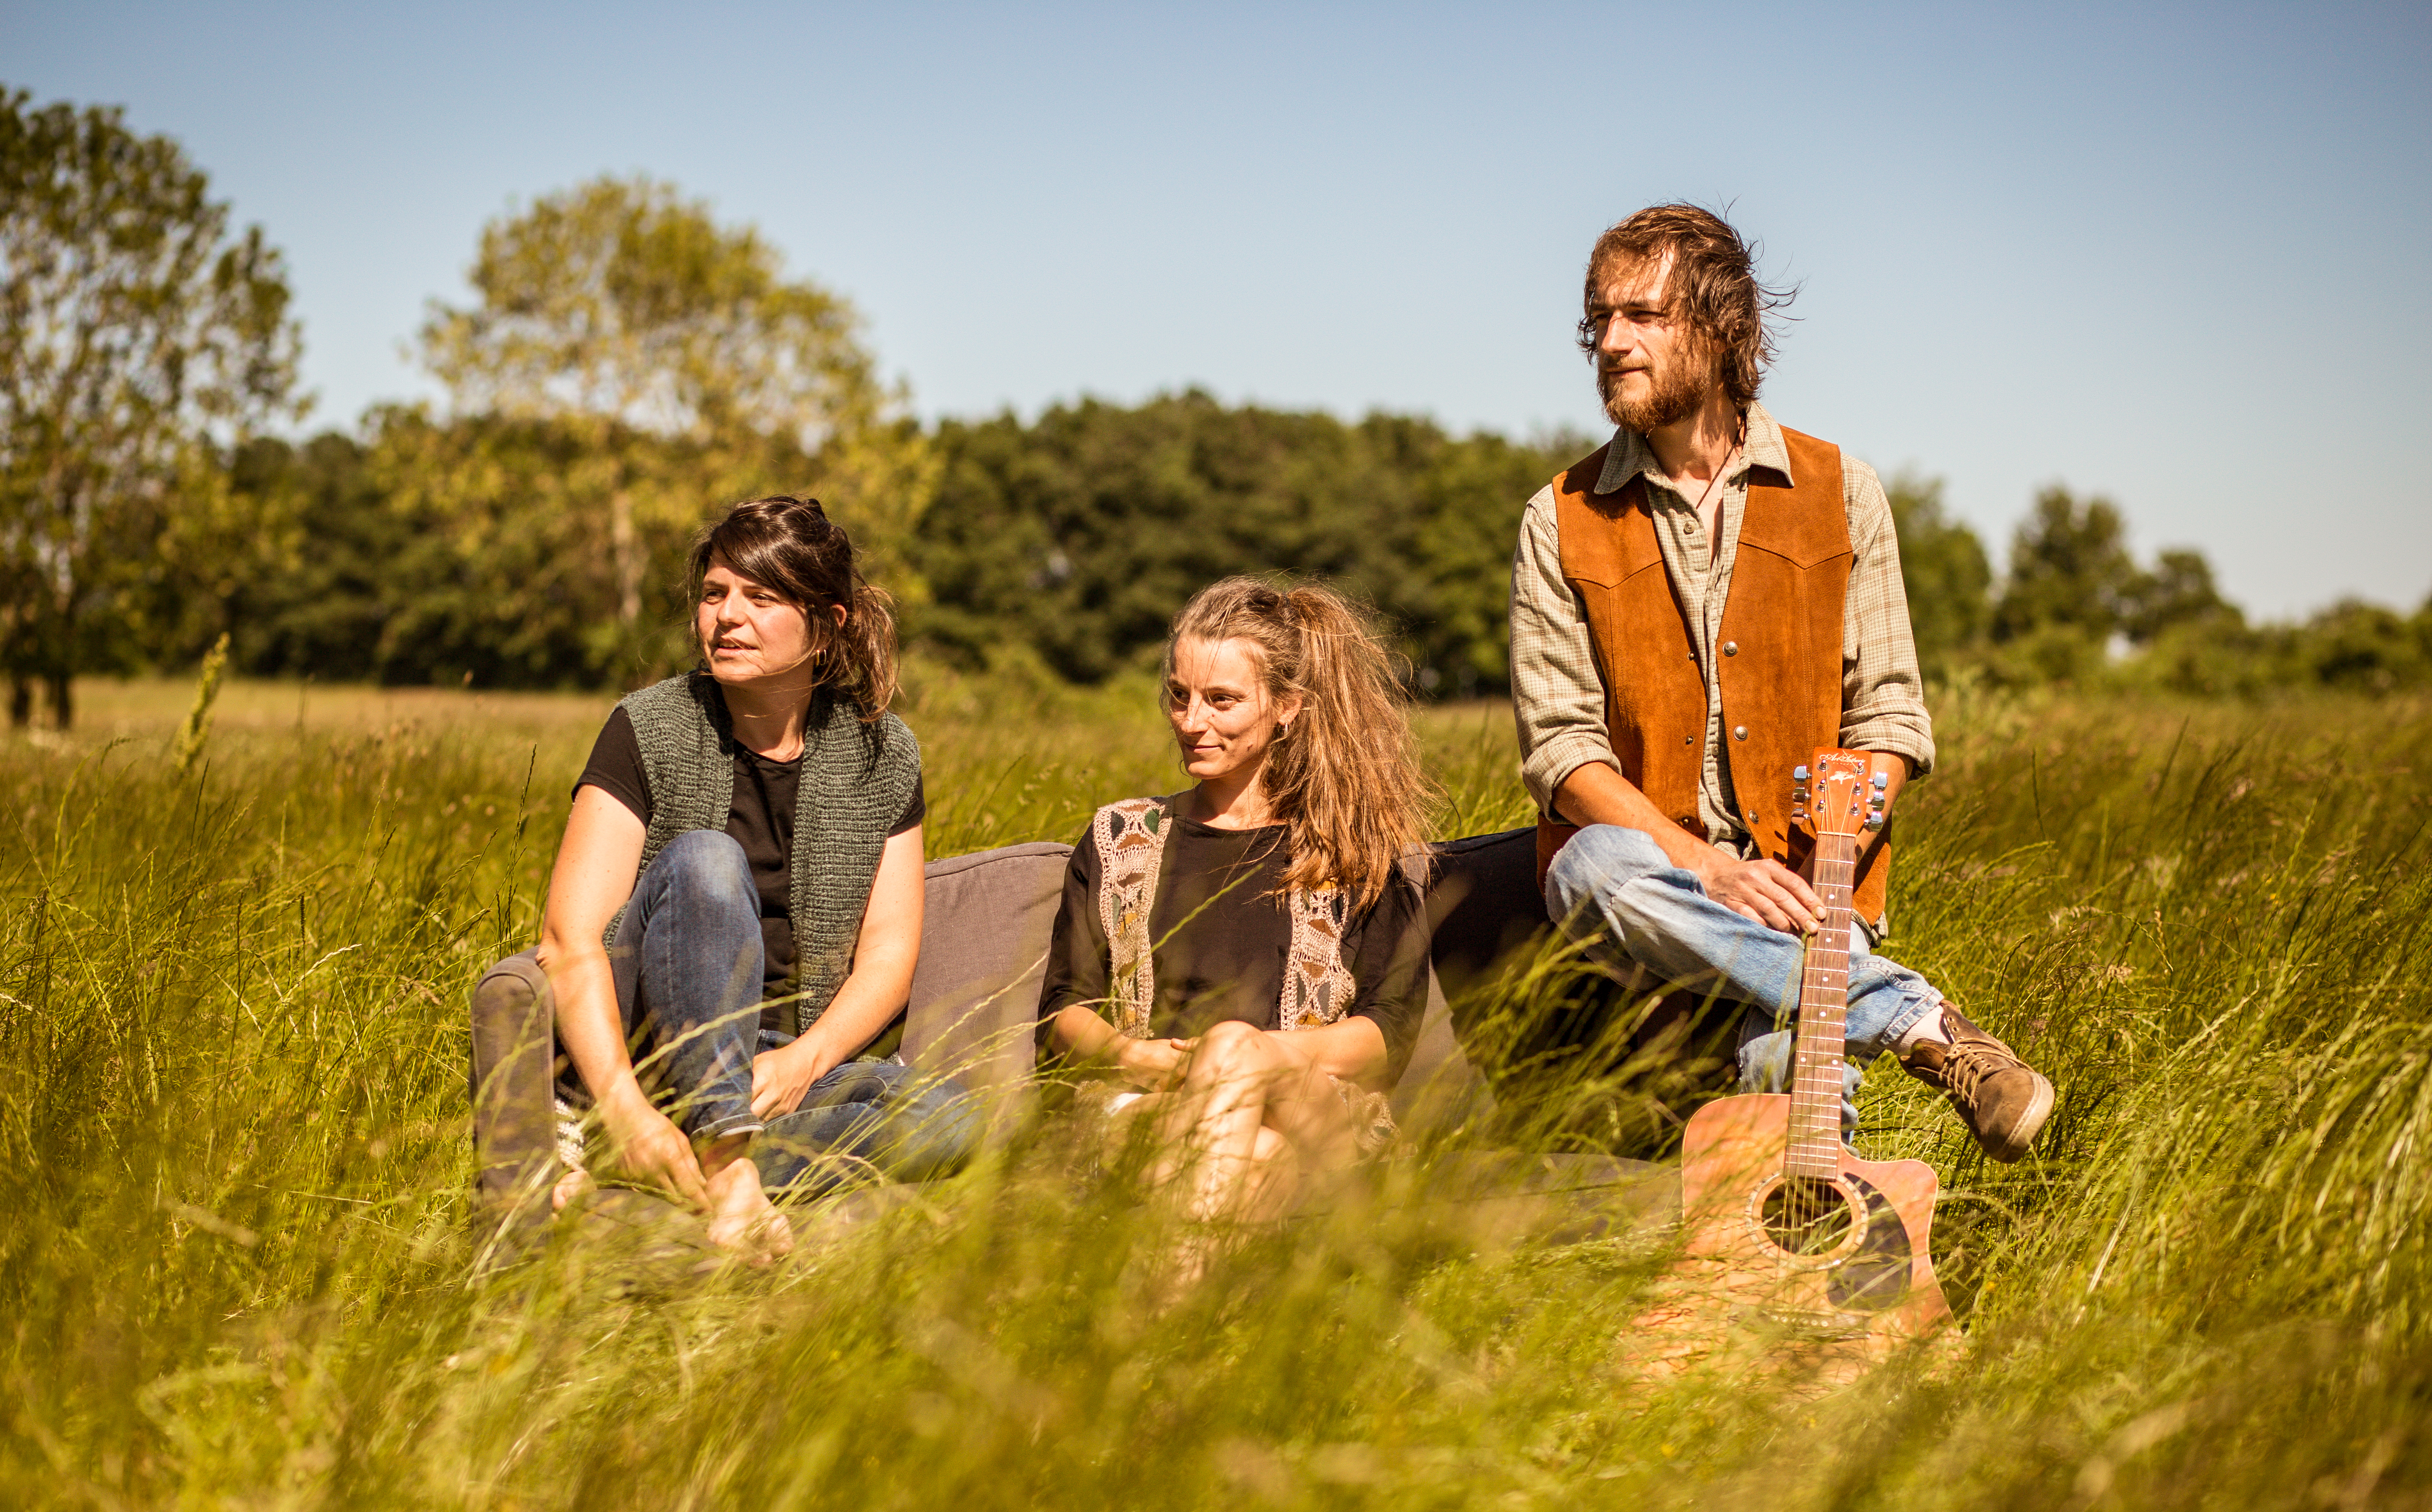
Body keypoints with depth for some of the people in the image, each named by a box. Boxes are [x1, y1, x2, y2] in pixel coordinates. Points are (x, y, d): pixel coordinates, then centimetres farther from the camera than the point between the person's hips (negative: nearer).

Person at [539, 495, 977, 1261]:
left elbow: (889, 955, 2)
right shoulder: (650, 731, -5)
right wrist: (623, 1105, -31)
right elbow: (570, 939, -15)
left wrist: (802, 1063, -18)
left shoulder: (882, 755, 5)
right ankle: (727, 1162, -39)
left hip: (782, 1068, 3)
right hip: (638, 1054, -3)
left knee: (946, 1118, -27)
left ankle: (627, 1181, -34)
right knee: (705, 859, -29)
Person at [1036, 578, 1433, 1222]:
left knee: (1233, 1044, -37)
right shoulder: (1120, 839, 25)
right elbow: (1062, 1011, 16)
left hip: (1321, 1111, -2)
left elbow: (1392, 1029, 5)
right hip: (1151, 1108, 2)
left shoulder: (1351, 852, 17)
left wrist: (1245, 1055, -13)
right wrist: (1130, 1055, -9)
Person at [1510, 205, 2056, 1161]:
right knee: (1594, 869, -36)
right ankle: (1925, 1025, -31)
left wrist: (1818, 872, -13)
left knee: (1791, 1068, -32)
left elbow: (1888, 719, 5)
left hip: (1804, 882, -1)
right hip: (1646, 865, 1)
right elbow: (1560, 744, -3)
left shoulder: (1839, 493, 6)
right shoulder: (1563, 523, 4)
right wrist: (1708, 869, -19)